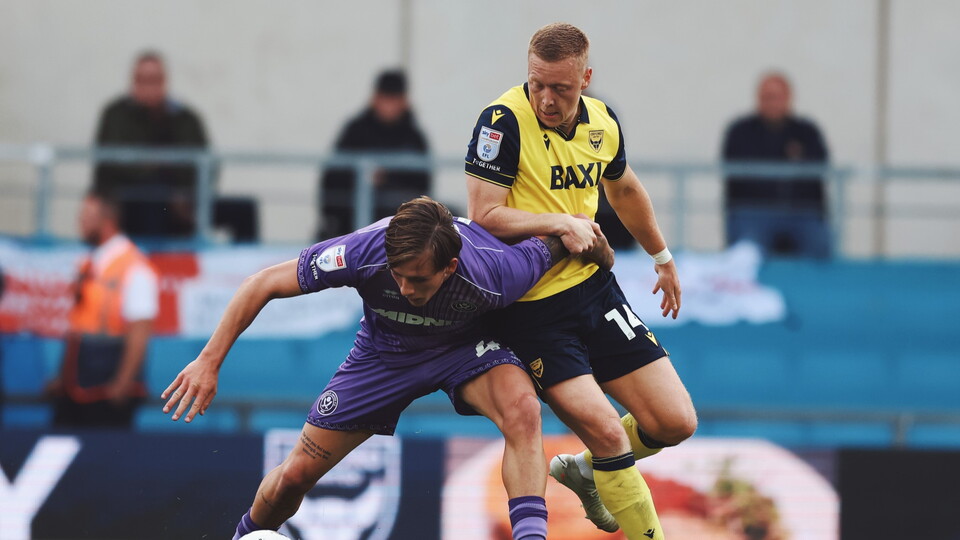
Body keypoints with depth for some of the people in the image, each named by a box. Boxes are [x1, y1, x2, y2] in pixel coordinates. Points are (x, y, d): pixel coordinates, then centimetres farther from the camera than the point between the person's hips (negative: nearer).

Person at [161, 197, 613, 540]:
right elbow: (264, 284, -25)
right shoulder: (364, 252, -37)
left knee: (523, 410, -34)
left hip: (463, 347, -1)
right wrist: (210, 361, -27)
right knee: (295, 476, 2)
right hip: (383, 351, 1)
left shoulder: (496, 274, -38)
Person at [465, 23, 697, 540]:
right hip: (530, 308, -6)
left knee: (675, 423, 3)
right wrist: (563, 224, -22)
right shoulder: (506, 120, -17)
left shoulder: (602, 123, 3)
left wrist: (662, 257, 36)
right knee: (607, 432, -18)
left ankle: (586, 471, 30)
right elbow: (484, 215, -19)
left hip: (593, 285, 6)